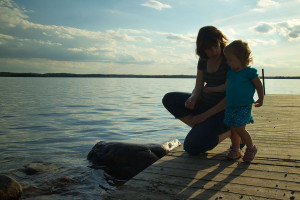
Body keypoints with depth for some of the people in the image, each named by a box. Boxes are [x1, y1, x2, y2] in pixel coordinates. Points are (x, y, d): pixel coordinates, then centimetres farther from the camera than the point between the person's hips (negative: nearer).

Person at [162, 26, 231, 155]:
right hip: (203, 103, 7)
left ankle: (228, 131, 0)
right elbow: (198, 88, 5)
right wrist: (192, 98, -21)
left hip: (220, 111, -7)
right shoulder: (203, 60, 2)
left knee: (191, 147, -21)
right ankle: (201, 130, -6)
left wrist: (205, 115, -20)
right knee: (169, 99, -10)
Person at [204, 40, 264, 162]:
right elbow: (225, 87, 22)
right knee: (233, 129, 9)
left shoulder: (249, 71, -7)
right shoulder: (231, 72, 12)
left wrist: (260, 99, -10)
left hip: (244, 106, -7)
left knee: (239, 129, -12)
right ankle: (236, 150, 22)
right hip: (230, 106, 7)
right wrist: (212, 89, 26)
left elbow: (259, 86, 0)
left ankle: (251, 148, 10)